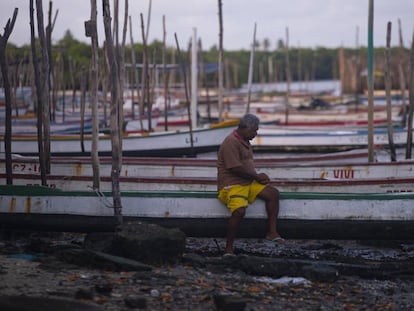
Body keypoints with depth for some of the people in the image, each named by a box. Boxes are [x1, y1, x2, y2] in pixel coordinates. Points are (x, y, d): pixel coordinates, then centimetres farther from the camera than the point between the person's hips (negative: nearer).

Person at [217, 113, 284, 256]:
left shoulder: (245, 141, 17)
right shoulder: (231, 142, -15)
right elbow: (236, 168, -21)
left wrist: (258, 177, 4)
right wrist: (257, 176, -9)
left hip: (248, 183, 10)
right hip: (232, 184, -10)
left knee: (273, 193, -3)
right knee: (239, 210, -31)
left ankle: (272, 232, -2)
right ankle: (228, 248, -21)